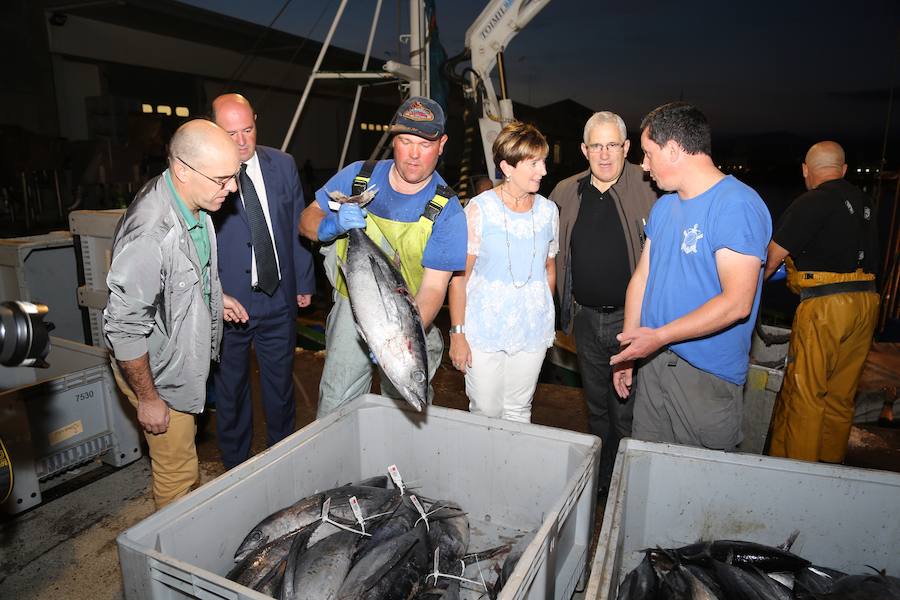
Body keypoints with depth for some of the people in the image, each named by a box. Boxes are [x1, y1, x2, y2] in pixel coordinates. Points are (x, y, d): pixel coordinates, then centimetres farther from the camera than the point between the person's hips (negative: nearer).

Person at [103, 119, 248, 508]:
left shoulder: (194, 201, -6)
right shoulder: (150, 234, -35)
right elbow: (124, 328, -28)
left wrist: (212, 297, 4)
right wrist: (148, 399, -19)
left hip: (186, 356, 9)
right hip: (157, 372, -9)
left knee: (184, 447, 27)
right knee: (177, 471, 8)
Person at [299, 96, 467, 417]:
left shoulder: (447, 212, -17)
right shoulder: (357, 177, -7)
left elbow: (433, 288, -20)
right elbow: (307, 220, 2)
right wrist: (333, 226, -23)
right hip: (351, 309, 2)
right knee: (335, 409, 10)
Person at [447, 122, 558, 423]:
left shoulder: (548, 211, 3)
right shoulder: (479, 209, -9)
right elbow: (459, 275, -8)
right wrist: (457, 333, -9)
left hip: (532, 332, 3)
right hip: (484, 330, -3)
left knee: (519, 412, 14)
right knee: (485, 412, 7)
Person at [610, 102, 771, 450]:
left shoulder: (738, 205, -15)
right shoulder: (663, 205, 11)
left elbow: (737, 303, -21)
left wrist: (659, 336, -21)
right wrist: (630, 348, 9)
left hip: (707, 376, -7)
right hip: (653, 361, 7)